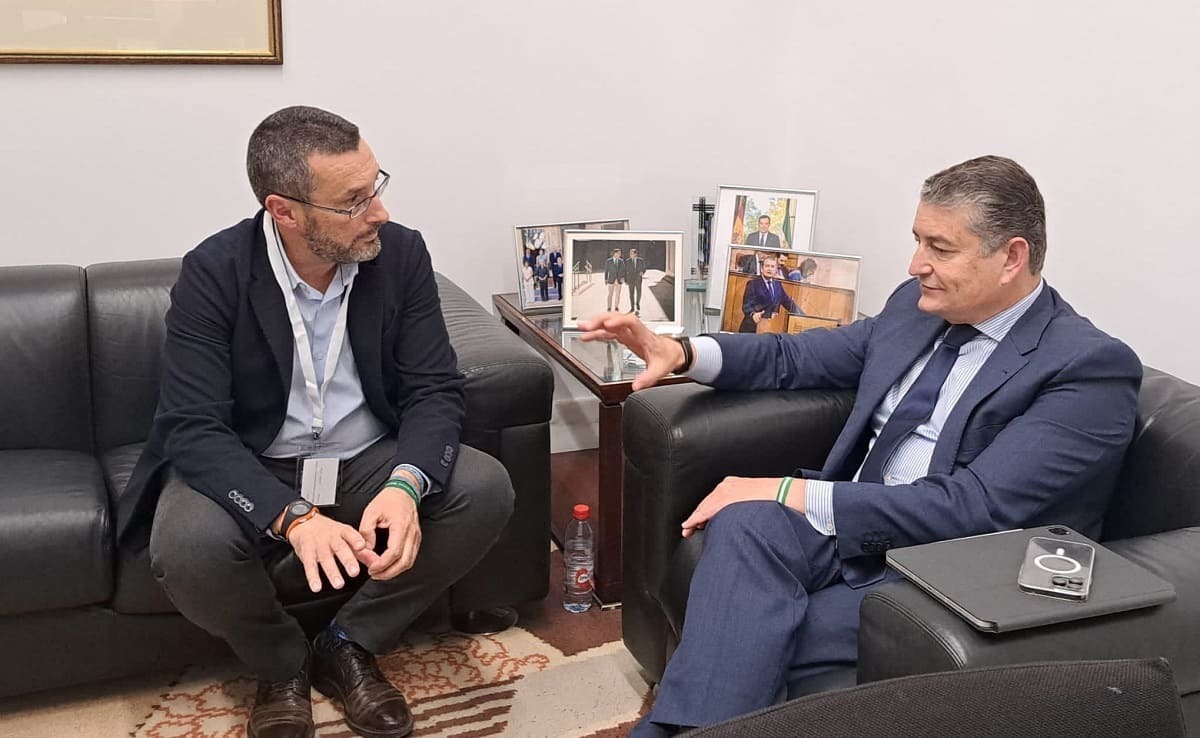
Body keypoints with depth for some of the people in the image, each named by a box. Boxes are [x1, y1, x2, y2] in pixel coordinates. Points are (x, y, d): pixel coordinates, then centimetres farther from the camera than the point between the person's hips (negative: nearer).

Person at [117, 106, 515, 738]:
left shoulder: (401, 253, -9)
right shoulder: (213, 272, -17)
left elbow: (435, 390, -10)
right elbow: (193, 426, -22)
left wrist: (405, 486, -32)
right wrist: (293, 517, -39)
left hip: (370, 464, 3)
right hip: (251, 473, -2)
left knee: (485, 490, -22)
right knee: (187, 548, -33)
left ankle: (349, 646, 0)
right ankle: (280, 665, 3)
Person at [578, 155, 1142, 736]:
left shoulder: (1092, 368, -13)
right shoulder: (917, 305, 8)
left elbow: (971, 508, -23)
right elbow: (799, 357, 18)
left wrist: (795, 493, -24)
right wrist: (681, 353, 1)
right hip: (851, 529, 6)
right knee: (747, 521, -27)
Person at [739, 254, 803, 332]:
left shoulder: (778, 284, 15)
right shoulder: (753, 284, -3)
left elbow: (788, 302, 19)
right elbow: (747, 305, -13)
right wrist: (753, 314, -35)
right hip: (753, 327, -4)